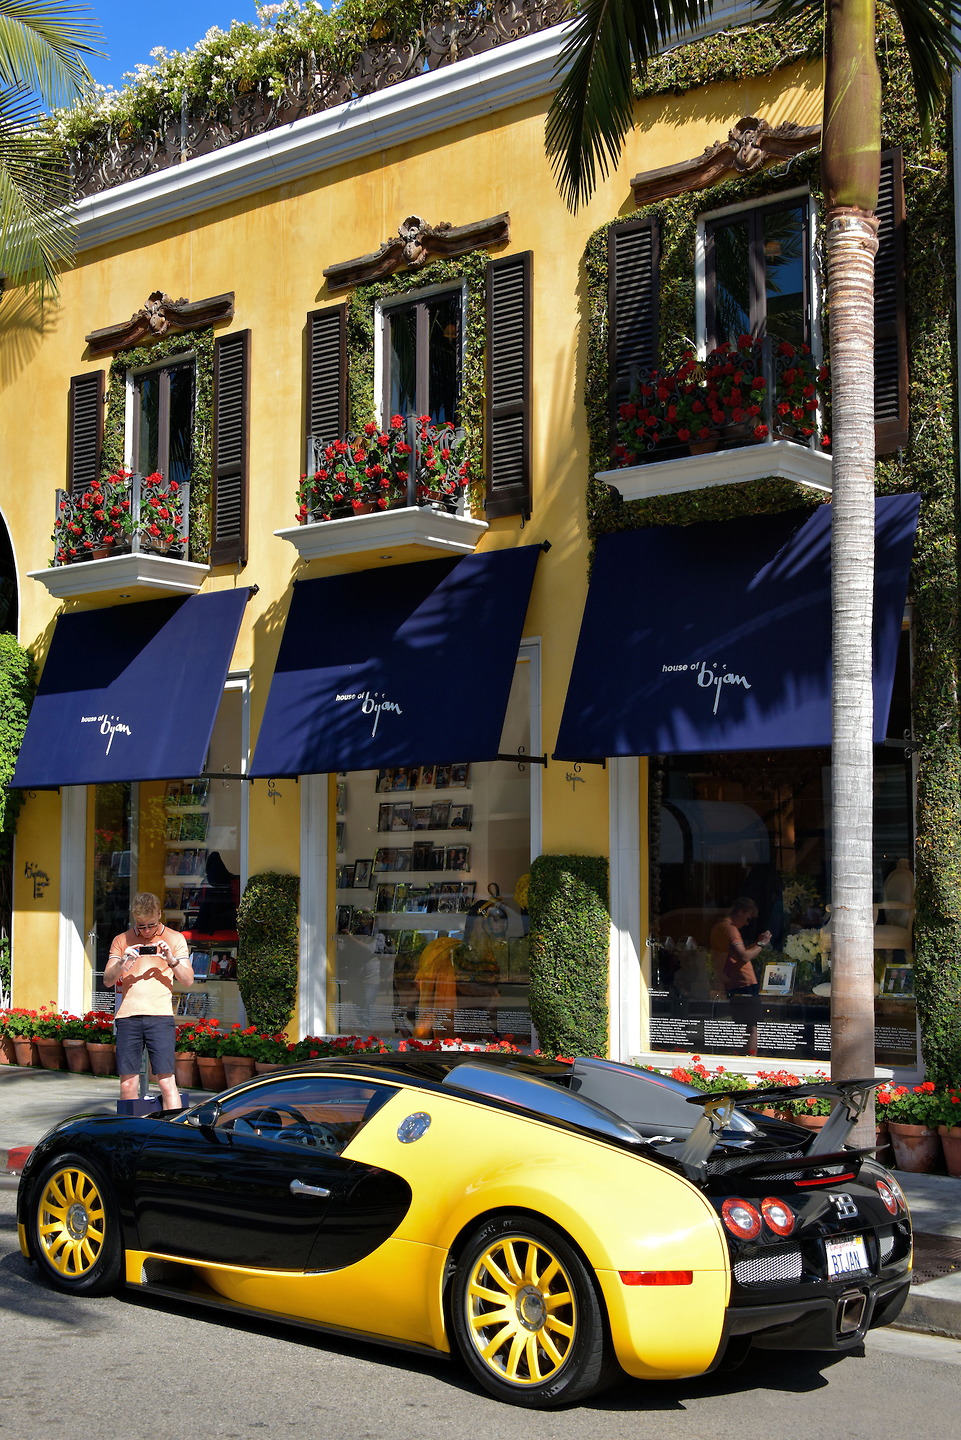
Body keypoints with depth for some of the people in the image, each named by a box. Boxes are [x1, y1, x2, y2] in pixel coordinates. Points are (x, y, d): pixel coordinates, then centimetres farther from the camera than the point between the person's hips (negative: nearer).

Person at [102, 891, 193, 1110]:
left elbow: (188, 980, 7)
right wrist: (122, 962, -10)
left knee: (167, 1081, -8)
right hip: (127, 1016, 2)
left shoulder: (175, 939, 10)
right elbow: (107, 980, 9)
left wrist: (171, 960, -10)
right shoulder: (121, 941, 14)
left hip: (160, 1016, -2)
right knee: (127, 1085, 2)